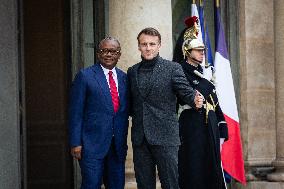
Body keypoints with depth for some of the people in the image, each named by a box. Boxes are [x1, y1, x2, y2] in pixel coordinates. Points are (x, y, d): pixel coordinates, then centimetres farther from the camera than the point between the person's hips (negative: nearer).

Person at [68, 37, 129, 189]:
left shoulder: (124, 78, 11)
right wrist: (76, 143, -10)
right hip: (92, 144, -5)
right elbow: (76, 112, -5)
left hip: (118, 146, 5)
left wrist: (123, 141, 11)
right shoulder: (85, 76, -3)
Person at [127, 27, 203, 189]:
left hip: (165, 136, -4)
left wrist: (195, 99, -26)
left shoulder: (172, 68, 0)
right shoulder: (132, 71, 13)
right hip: (140, 138, 4)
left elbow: (185, 90, -8)